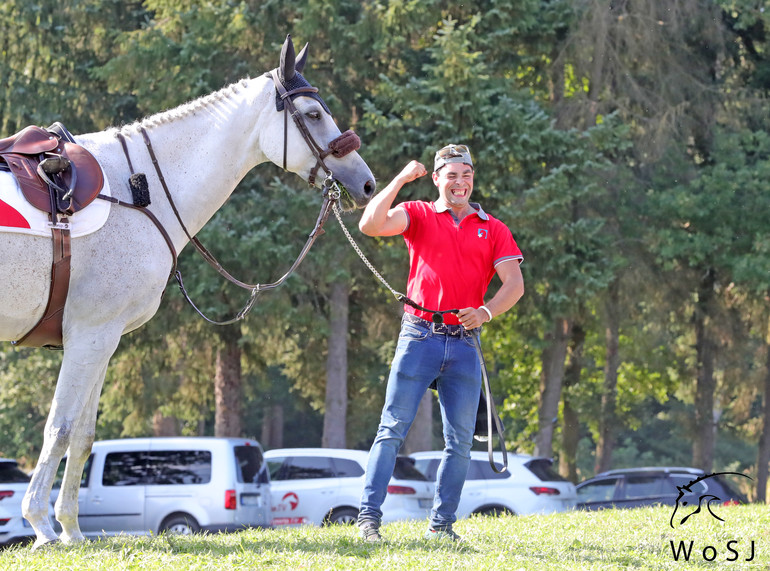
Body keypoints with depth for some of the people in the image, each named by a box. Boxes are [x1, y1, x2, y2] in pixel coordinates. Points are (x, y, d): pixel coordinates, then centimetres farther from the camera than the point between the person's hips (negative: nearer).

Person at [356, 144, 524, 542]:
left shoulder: (493, 230, 12)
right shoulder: (419, 215, 8)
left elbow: (514, 284, 2)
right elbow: (371, 225, -10)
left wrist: (486, 312, -16)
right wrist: (401, 179, -13)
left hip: (464, 344, 3)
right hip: (420, 337, -3)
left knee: (460, 441, 2)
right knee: (393, 427, -8)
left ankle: (441, 524, 9)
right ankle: (369, 516, -9)